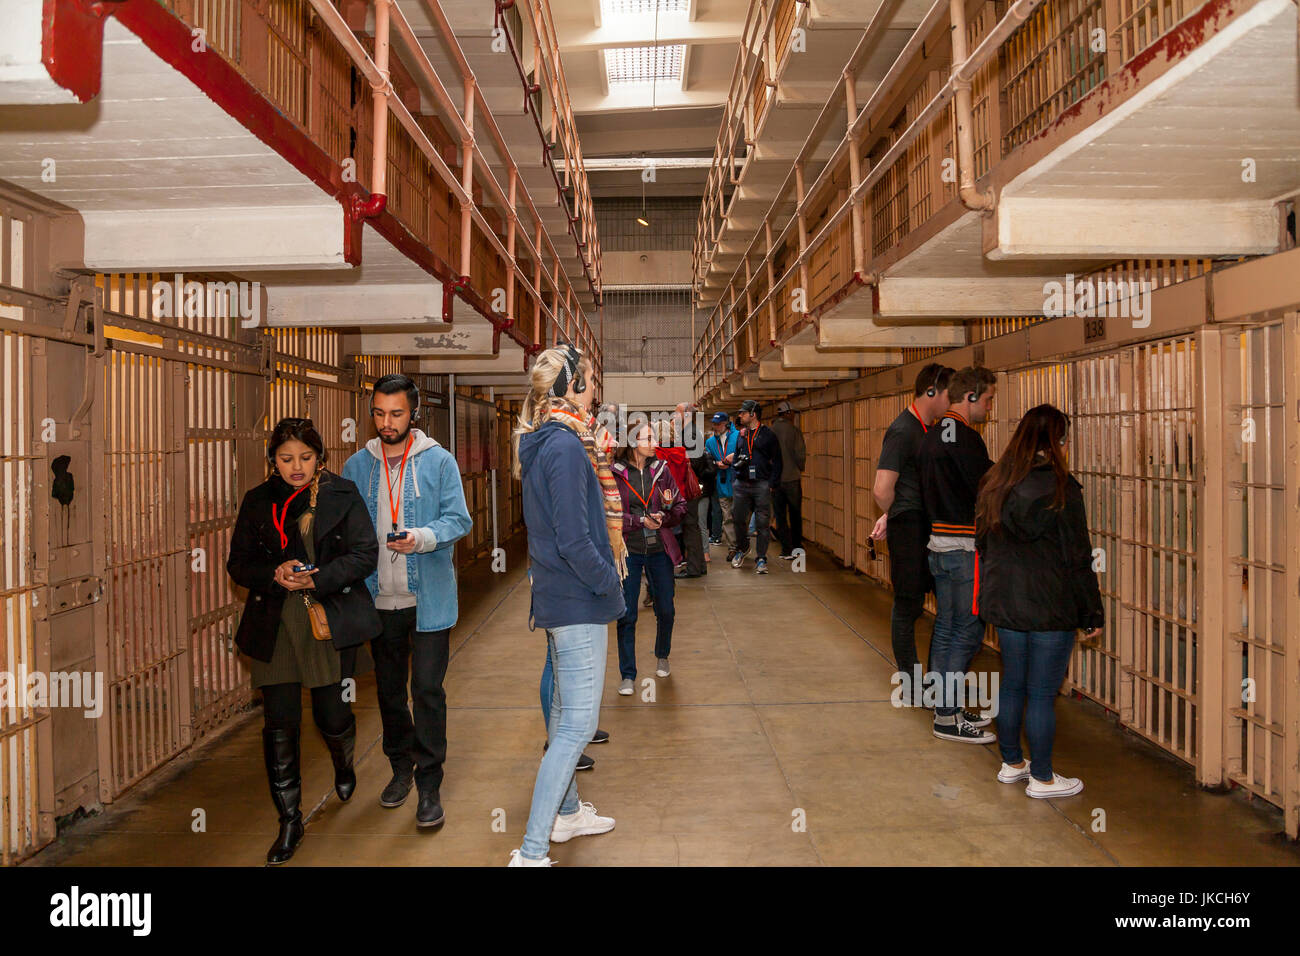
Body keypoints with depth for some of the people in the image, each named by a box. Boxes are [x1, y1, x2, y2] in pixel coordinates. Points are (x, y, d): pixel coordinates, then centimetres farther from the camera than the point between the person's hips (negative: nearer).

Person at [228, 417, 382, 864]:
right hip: (274, 626, 2)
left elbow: (365, 554, -6)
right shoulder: (257, 501, 7)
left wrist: (318, 579, -18)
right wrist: (274, 574, -12)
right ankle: (290, 821, 17)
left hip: (330, 622, -2)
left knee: (332, 715, 5)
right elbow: (238, 563, 8)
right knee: (279, 725, 2)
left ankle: (343, 762, 43)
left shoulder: (342, 495, 0)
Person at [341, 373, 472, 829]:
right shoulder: (357, 466, 6)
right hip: (380, 599, 4)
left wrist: (423, 538, -27)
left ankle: (429, 785, 8)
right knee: (389, 689, 15)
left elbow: (458, 519, -8)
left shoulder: (438, 461, -3)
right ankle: (401, 767, 34)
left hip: (429, 598, -3)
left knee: (427, 690, -3)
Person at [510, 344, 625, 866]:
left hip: (556, 593, 10)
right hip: (579, 599, -10)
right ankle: (532, 851, -4)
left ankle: (565, 812, 37)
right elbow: (574, 539, -23)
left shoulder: (543, 442, 11)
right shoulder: (566, 447, -19)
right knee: (578, 723, -7)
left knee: (565, 708, 21)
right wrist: (610, 581, -11)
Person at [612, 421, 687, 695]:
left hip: (659, 549, 3)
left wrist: (670, 507, -15)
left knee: (665, 610, 12)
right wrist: (640, 521, -18)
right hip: (628, 551, -3)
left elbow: (682, 508, 7)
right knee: (626, 616, -1)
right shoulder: (615, 474, -7)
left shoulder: (661, 470, 4)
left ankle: (662, 656, 39)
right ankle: (628, 676, 10)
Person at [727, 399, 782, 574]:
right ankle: (742, 548, 32)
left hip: (762, 485, -4)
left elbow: (777, 462, 1)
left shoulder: (768, 435, 1)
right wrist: (734, 461, 4)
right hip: (741, 484, 4)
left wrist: (772, 484, -6)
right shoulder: (741, 435, 15)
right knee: (738, 519, 7)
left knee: (762, 523, -3)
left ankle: (761, 559, 4)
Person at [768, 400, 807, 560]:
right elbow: (801, 454, -12)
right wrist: (800, 469, 7)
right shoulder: (794, 430, -9)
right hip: (792, 478, -2)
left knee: (780, 516, 7)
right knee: (795, 515, 13)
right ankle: (797, 546, 19)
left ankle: (787, 550, 5)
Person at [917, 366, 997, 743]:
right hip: (964, 545, -10)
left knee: (946, 628, 14)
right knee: (966, 631, -3)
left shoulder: (932, 435, 13)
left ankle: (946, 707, 23)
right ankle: (948, 718, 2)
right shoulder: (964, 438, -16)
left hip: (937, 542, 10)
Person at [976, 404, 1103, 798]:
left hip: (1004, 602, 6)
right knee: (1042, 693, 3)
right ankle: (1042, 778, 15)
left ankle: (1011, 763, 30)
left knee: (1012, 684, 17)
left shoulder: (994, 484, 4)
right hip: (1051, 607, -6)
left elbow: (983, 545, 12)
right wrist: (1092, 613, -3)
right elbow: (1077, 556, -12)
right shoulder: (1062, 489, -15)